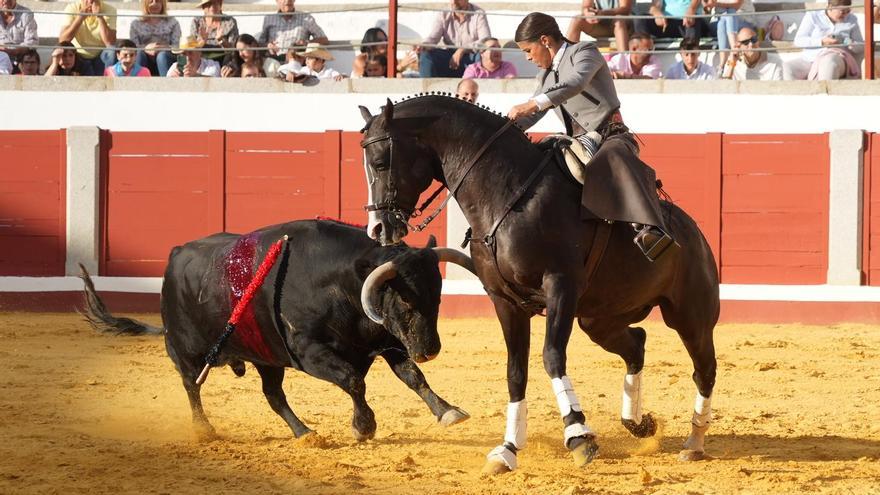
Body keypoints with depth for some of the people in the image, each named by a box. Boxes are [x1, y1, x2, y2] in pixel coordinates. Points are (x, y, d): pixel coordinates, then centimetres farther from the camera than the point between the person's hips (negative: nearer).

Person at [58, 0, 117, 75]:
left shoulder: (109, 10, -15)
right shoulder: (72, 8, -14)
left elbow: (110, 43, -27)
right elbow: (62, 40, -23)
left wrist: (99, 16, -33)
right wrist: (80, 17, -32)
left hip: (100, 55, 1)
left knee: (112, 52, -30)